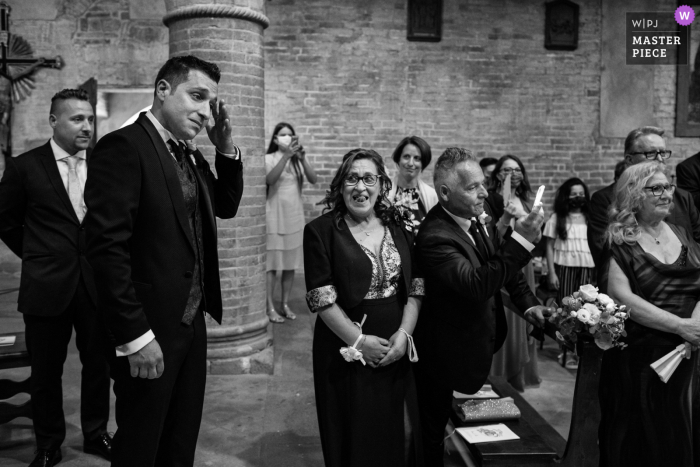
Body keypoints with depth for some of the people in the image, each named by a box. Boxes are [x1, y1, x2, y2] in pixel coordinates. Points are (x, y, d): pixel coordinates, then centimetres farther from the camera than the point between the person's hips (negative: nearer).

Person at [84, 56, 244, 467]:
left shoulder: (191, 155, 9)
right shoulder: (124, 146, -16)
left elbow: (226, 207, 17)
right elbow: (107, 247, -21)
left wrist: (226, 148, 2)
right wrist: (135, 336, -22)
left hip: (192, 323, 8)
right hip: (149, 331, -7)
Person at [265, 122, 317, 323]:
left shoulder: (299, 158, 7)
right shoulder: (269, 158, -2)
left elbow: (313, 179, -8)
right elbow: (270, 179, -21)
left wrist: (302, 159, -23)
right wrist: (285, 156, -31)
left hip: (295, 217, 4)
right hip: (274, 216, -3)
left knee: (290, 264, 7)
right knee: (271, 263, -3)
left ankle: (285, 304, 18)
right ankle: (270, 307, 3)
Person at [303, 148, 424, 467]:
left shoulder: (399, 227, 5)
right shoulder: (321, 231, -7)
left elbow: (416, 287, 3)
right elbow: (321, 298, -11)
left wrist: (404, 333, -10)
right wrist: (359, 341, -16)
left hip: (397, 350, 3)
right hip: (346, 352, -3)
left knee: (400, 434, 13)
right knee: (355, 439, 11)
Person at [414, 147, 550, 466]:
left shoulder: (478, 219, -4)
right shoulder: (435, 237, -30)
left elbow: (503, 266, 11)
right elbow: (477, 284, -40)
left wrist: (527, 302, 1)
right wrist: (521, 239, -42)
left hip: (480, 342, 8)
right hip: (449, 355, -8)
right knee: (434, 432, 11)